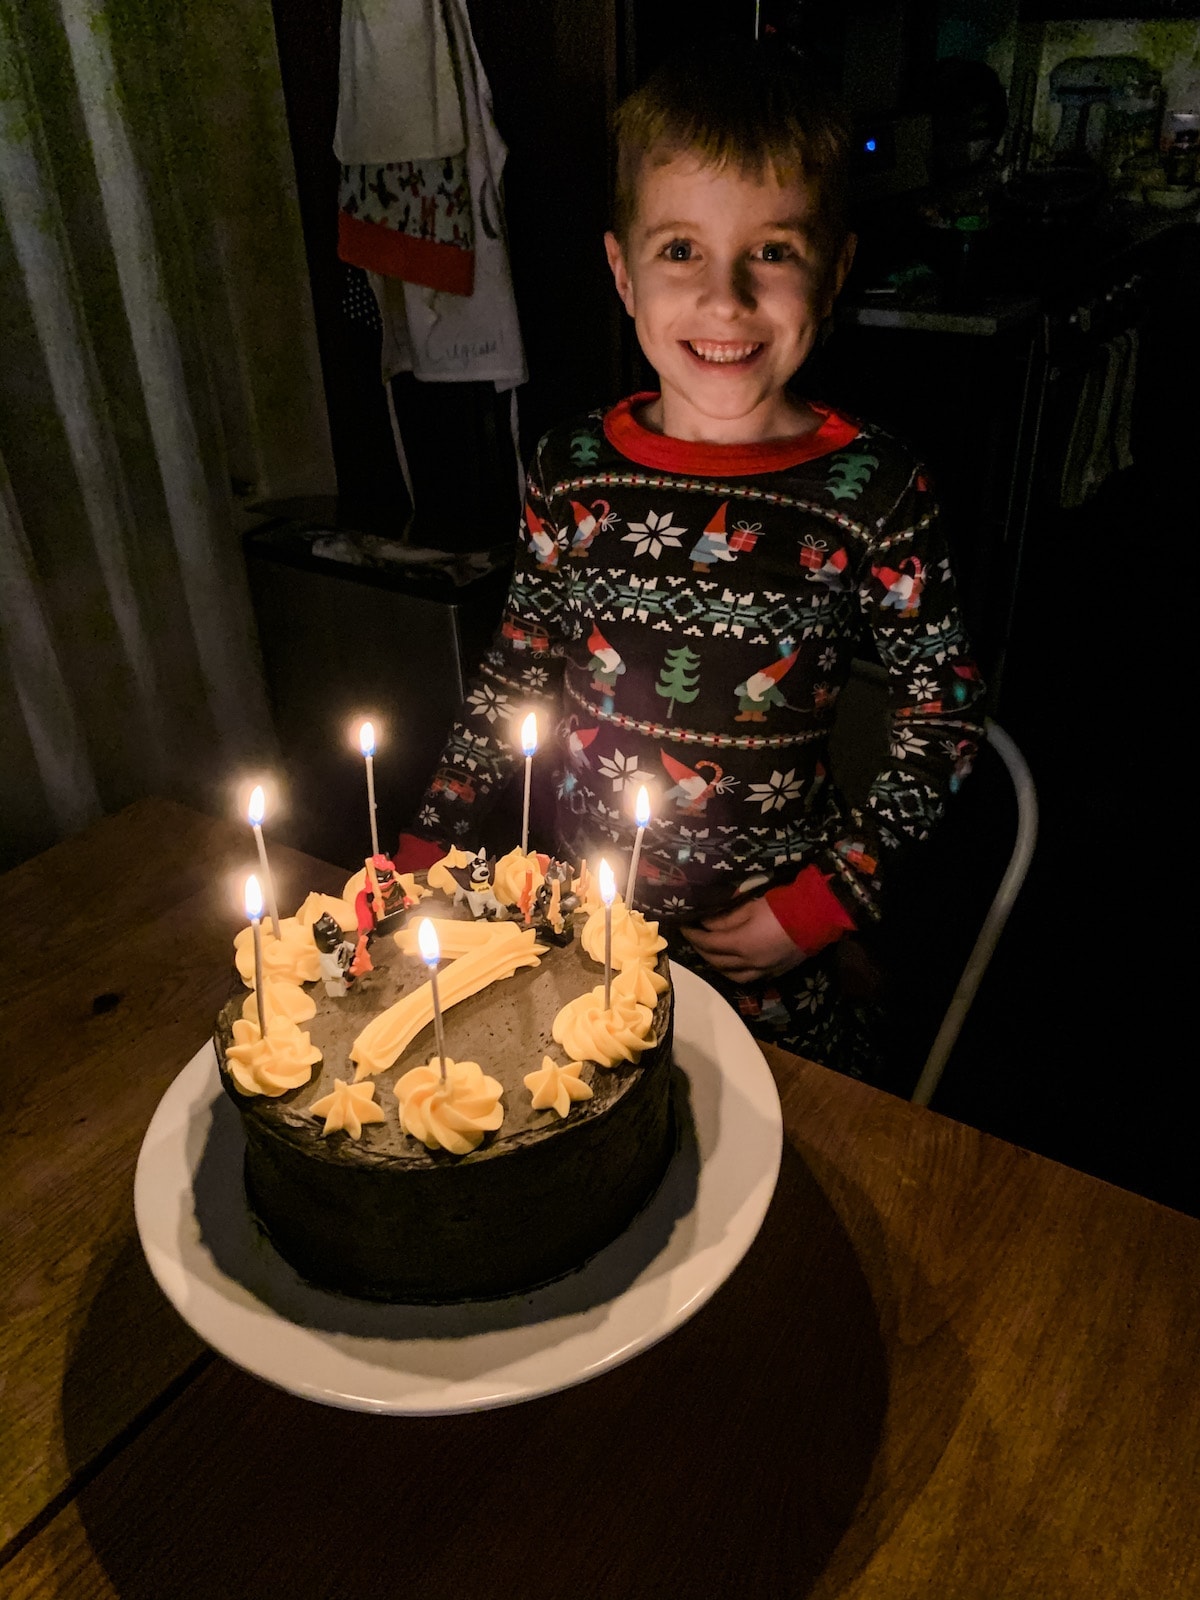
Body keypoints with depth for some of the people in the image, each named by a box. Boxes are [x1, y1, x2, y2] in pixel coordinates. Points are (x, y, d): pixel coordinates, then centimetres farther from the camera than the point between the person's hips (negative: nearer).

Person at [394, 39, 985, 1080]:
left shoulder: (874, 492, -14)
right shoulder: (575, 471, -7)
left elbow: (943, 713, -6)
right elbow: (518, 669, 5)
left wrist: (828, 898, -11)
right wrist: (431, 845, 1)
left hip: (774, 951, -2)